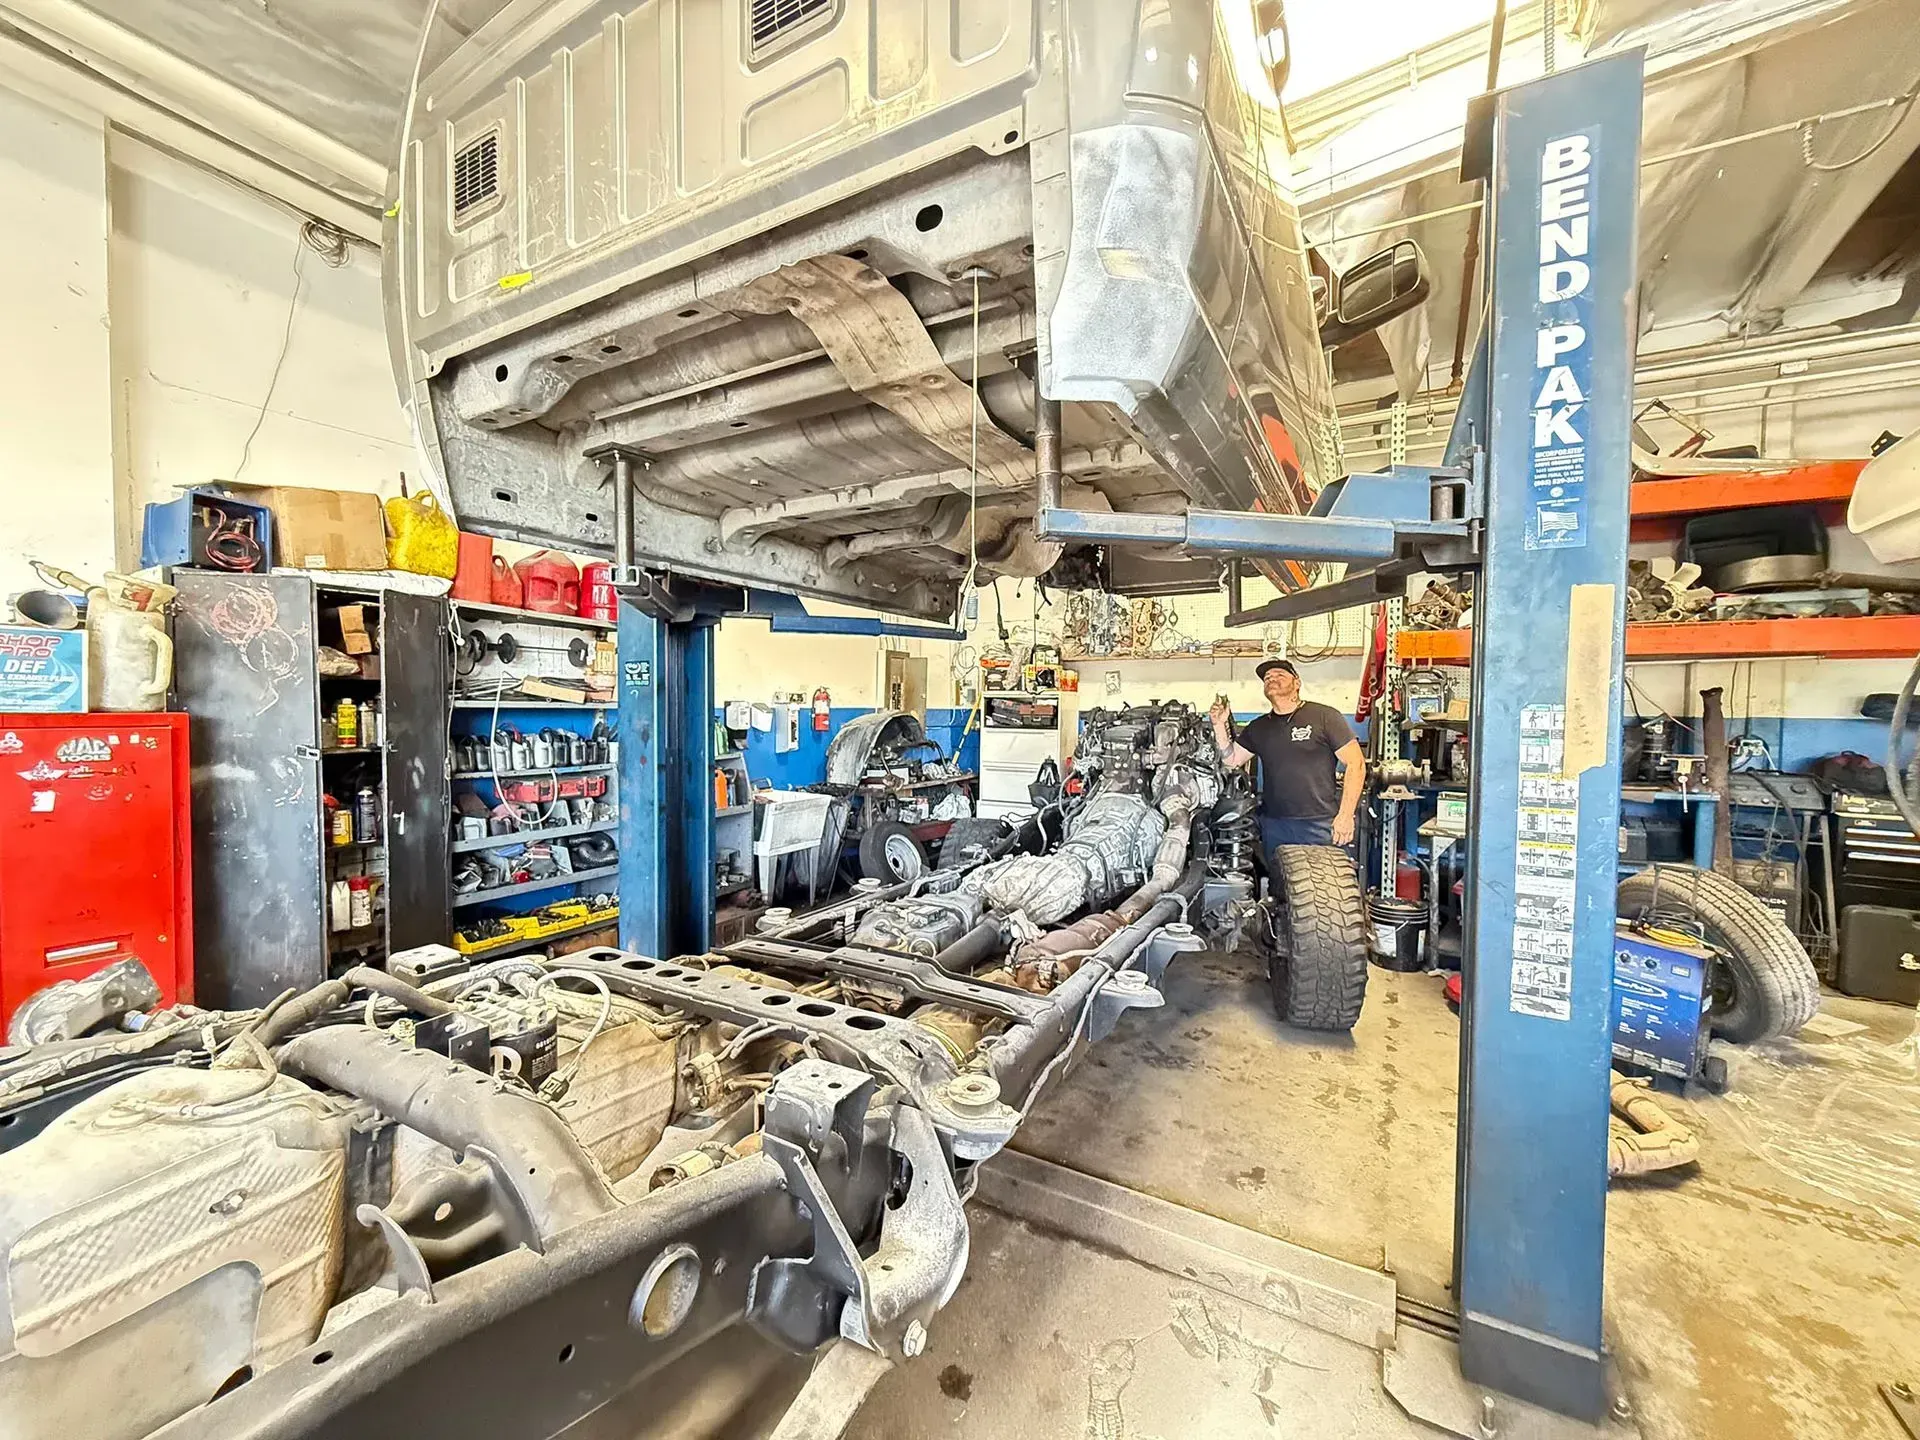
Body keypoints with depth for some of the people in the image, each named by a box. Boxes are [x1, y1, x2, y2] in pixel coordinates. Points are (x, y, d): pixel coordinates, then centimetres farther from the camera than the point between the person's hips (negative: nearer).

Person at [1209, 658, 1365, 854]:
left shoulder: (1325, 716, -1)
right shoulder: (1258, 727, 15)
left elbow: (1356, 763, -4)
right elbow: (1231, 760, 11)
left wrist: (1345, 815, -11)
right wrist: (1220, 725, -3)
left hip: (1321, 825, -4)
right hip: (1274, 826, 4)